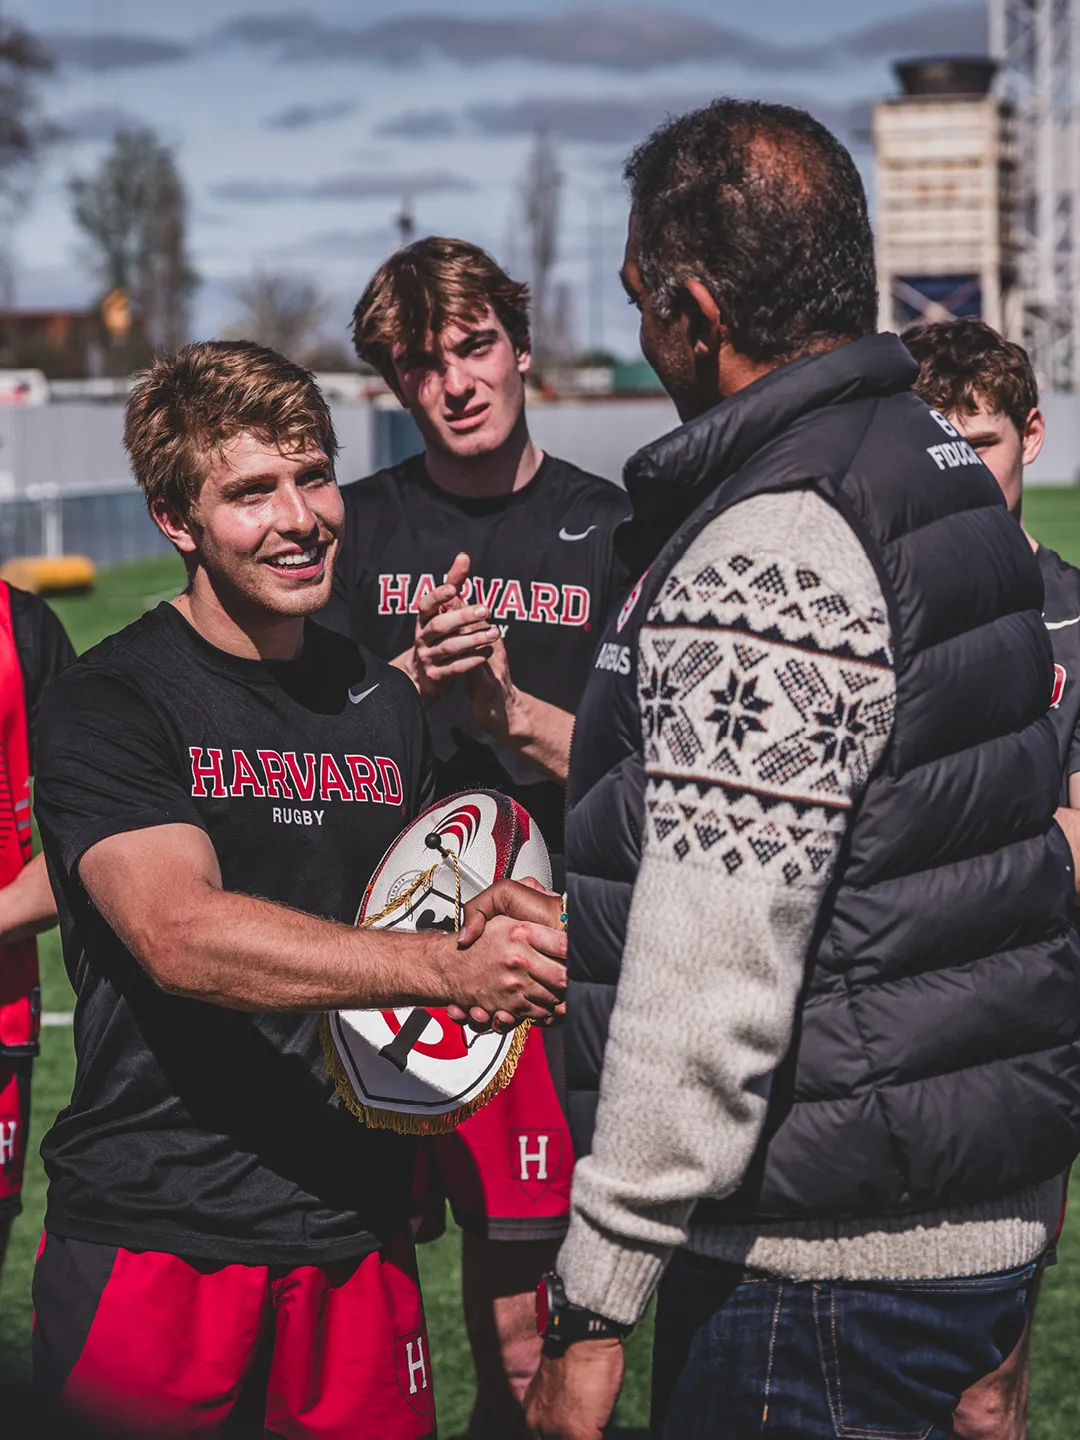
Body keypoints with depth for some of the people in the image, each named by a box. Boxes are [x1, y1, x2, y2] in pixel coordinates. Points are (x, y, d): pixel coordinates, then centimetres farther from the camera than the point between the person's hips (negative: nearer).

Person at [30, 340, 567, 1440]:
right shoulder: (108, 702, -9)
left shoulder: (385, 703, 11)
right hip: (155, 1235, -5)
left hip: (354, 1232, 5)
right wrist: (446, 967, -31)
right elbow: (180, 934, -24)